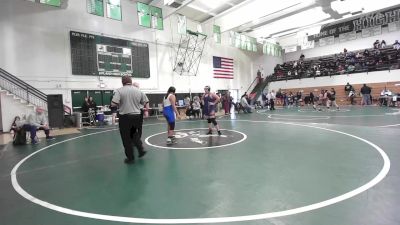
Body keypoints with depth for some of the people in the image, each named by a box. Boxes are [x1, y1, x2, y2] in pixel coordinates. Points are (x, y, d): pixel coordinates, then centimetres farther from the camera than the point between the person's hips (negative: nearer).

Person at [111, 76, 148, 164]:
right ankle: (141, 149, 17)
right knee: (134, 133, 26)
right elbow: (145, 102, 8)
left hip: (125, 117, -4)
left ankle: (130, 158, 16)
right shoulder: (138, 91, 4)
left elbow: (113, 104, -16)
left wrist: (120, 104, 5)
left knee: (126, 138, 8)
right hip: (137, 116, 4)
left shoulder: (119, 90, -8)